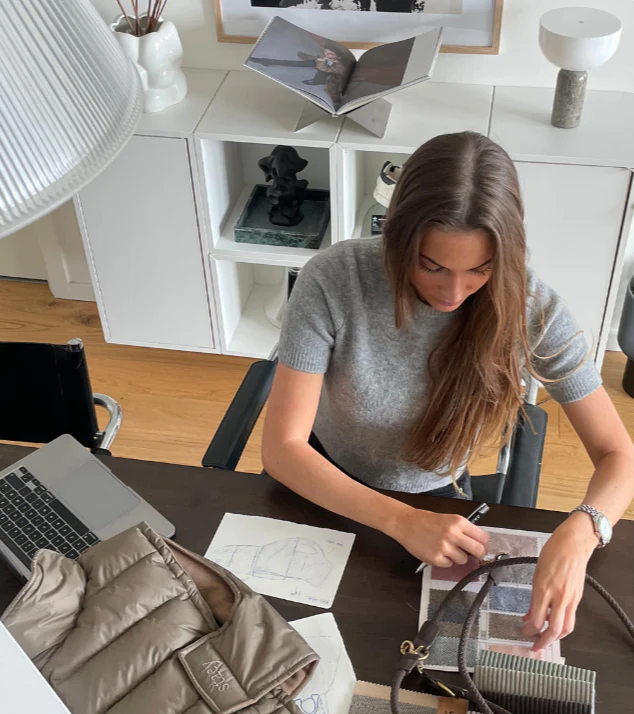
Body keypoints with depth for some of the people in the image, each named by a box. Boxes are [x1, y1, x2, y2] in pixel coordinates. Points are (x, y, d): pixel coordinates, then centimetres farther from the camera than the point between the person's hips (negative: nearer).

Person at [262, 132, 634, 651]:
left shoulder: (530, 308, -24)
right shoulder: (333, 282, -29)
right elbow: (282, 449, -27)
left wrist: (576, 534, -40)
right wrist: (402, 522, -40)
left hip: (437, 497, 1)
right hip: (327, 489, 0)